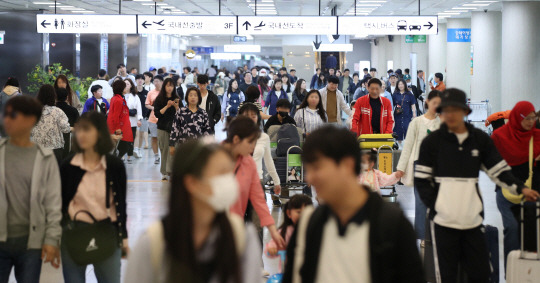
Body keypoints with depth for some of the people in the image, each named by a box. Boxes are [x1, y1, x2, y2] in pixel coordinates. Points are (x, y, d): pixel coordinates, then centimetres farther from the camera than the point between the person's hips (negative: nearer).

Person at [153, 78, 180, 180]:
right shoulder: (159, 99, 4)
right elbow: (157, 114, -4)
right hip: (163, 128, 0)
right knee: (164, 150, 0)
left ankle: (170, 171, -10)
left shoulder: (176, 99, 8)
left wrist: (176, 106, -12)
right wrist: (167, 106, -12)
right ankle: (164, 172, 7)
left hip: (174, 127, 0)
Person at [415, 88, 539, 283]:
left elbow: (499, 170, 10)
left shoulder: (480, 139, 7)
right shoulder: (432, 141, 1)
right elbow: (421, 179, 3)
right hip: (443, 220, -2)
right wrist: (434, 205, -9)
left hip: (472, 218, 2)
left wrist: (520, 188, -5)